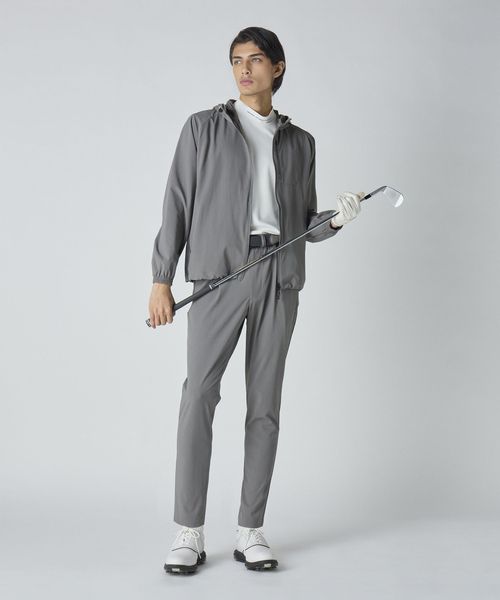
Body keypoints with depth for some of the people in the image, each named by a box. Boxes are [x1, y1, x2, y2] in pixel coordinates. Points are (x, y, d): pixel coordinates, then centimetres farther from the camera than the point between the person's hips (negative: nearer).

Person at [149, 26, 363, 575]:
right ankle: (189, 533, -5)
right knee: (199, 395, -12)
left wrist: (336, 219, -3)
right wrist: (161, 279, -2)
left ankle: (250, 531, 8)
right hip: (219, 270, -2)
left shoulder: (299, 142, 18)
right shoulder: (204, 128, 11)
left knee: (265, 403, 1)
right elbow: (177, 205, 6)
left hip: (279, 277, 3)